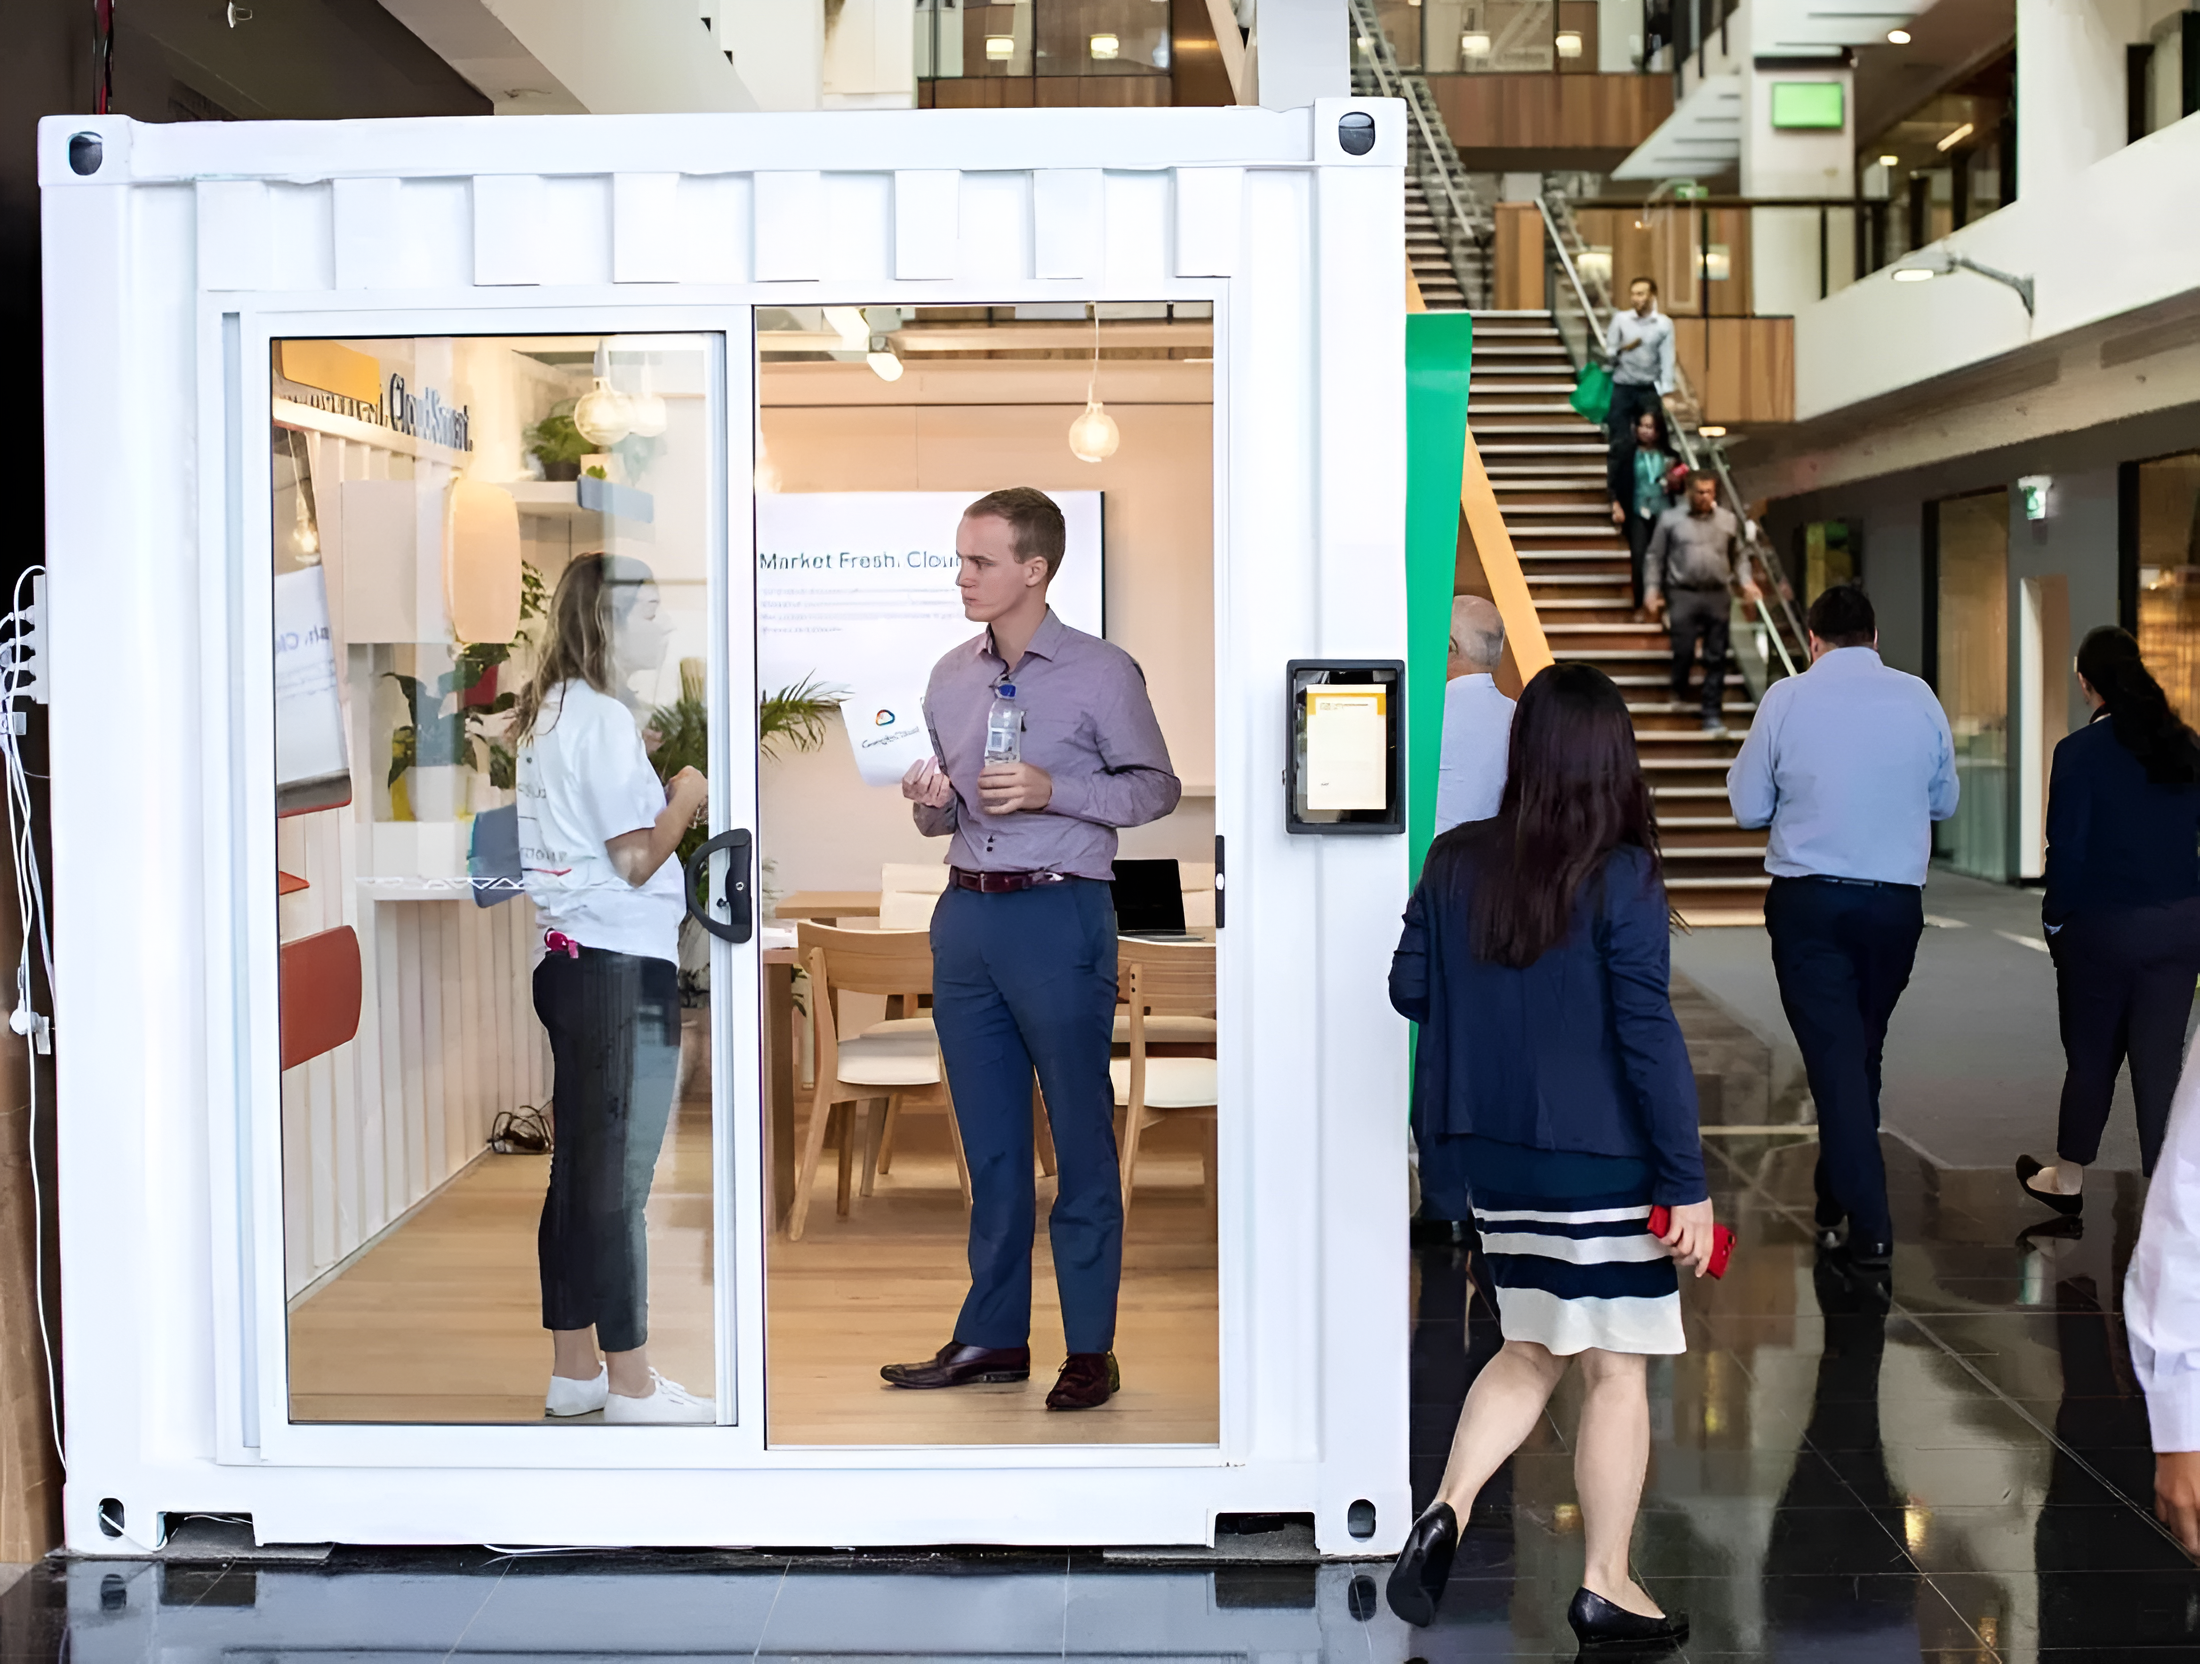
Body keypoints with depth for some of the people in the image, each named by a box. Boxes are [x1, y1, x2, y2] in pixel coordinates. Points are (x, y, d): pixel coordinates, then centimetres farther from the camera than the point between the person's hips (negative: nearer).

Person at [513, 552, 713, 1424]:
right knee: (617, 1181, -4)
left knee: (579, 1171, 13)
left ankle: (574, 1369, 21)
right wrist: (685, 800, -2)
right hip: (621, 967, -10)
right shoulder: (604, 718, -14)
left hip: (567, 958, 10)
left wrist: (660, 797, 12)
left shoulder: (548, 711, 15)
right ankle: (630, 1385, 3)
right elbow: (635, 860, -16)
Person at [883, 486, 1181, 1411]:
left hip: (1058, 917, -6)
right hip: (965, 916, 6)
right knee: (989, 1141, 12)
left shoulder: (1103, 674, -5)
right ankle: (993, 1337, 22)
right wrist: (930, 803, -4)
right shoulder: (950, 677, 12)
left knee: (1080, 1140, 2)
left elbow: (1156, 788, -2)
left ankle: (1090, 1350, 11)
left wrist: (1052, 790, -15)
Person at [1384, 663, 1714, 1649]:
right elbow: (1649, 1038, -16)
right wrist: (1689, 1184, -11)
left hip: (1495, 1154, 5)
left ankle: (1445, 1510, 2)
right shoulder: (1621, 877, -15)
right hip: (1605, 1161, -5)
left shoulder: (1456, 862, -1)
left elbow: (1410, 989, 6)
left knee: (1531, 1350, 19)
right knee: (1617, 1371, 8)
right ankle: (1605, 1588, 16)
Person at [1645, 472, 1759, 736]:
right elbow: (1654, 557, 6)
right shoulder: (1670, 519, 3)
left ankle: (1712, 714, 7)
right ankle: (1679, 692, 27)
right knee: (1683, 651, -5)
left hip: (1718, 596, 2)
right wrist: (1652, 591, 0)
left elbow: (1737, 557, 18)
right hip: (1683, 595, -2)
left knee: (1716, 658, 1)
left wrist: (1745, 582, 3)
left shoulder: (1728, 521, 10)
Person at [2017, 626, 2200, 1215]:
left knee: (2090, 1055, 11)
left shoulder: (2080, 752, -13)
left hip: (2102, 924, -4)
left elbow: (2067, 850, -12)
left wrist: (2055, 919, 1)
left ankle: (2067, 1179, 27)